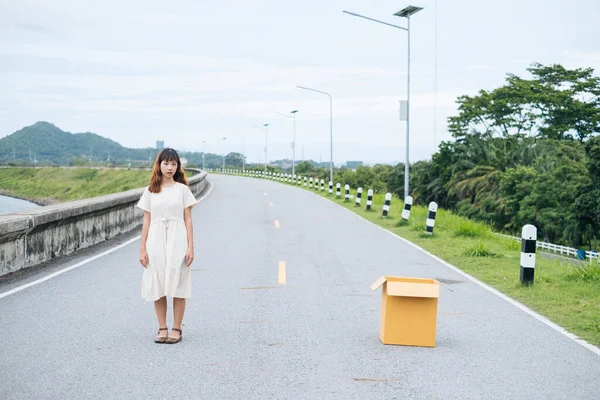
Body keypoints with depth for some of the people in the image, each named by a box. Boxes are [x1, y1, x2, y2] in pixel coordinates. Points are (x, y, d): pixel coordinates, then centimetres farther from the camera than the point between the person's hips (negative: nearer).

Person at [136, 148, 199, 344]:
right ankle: (162, 329, 14)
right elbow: (146, 221, 7)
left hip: (177, 242, -2)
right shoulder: (150, 191, 7)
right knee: (158, 286, 4)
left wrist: (190, 247, -5)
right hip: (156, 241, 2)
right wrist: (142, 248, 2)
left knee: (177, 285, 0)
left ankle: (176, 329, 8)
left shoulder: (182, 189, 3)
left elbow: (188, 220, 2)